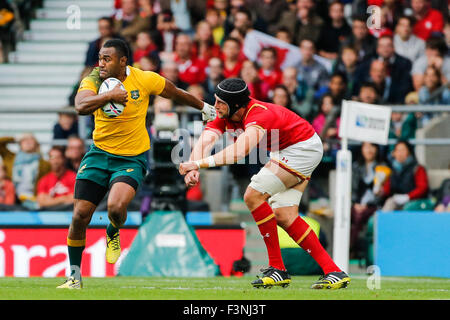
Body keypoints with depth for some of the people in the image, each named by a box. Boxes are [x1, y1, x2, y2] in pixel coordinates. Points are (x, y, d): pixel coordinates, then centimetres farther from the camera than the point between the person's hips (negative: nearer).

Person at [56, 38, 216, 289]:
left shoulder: (145, 80, -10)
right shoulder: (93, 80, -8)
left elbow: (176, 94, 8)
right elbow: (81, 106, -28)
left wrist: (204, 107, 21)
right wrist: (110, 95, -40)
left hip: (132, 158, -2)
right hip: (99, 154, 2)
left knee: (116, 207, -28)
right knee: (80, 216, -4)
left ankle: (113, 233, 12)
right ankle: (75, 276, 15)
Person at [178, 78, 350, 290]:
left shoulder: (259, 116, -34)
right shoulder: (224, 116, -7)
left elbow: (239, 152, -50)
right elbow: (205, 140, -21)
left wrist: (199, 163, -57)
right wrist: (193, 168, -42)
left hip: (303, 148, -10)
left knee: (253, 196, -19)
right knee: (283, 215, -1)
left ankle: (277, 268, -14)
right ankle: (333, 272, 1)